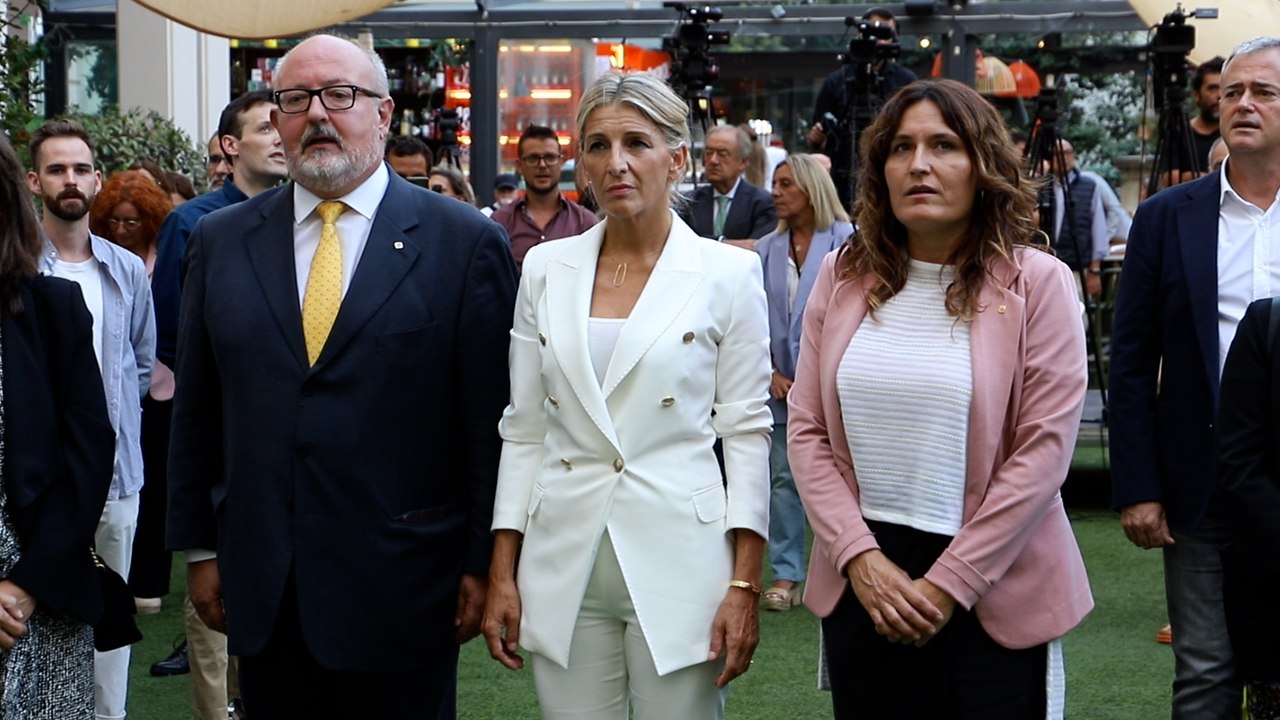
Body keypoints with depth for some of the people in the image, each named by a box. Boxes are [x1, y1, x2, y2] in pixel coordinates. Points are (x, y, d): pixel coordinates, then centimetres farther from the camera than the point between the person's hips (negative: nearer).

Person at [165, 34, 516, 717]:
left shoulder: (465, 243, -3)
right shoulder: (221, 241, 8)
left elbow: (492, 421, -4)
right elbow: (195, 412, 11)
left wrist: (485, 564, -4)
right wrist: (199, 547, 9)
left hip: (402, 591, -3)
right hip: (262, 591, 3)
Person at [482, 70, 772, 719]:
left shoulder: (727, 273, -1)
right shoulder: (546, 269, 7)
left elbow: (746, 431, -1)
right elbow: (524, 428, 9)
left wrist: (745, 586, -7)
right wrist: (501, 574, 5)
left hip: (678, 561, -2)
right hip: (563, 563, 3)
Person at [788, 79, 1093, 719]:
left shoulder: (1035, 283, -5)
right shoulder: (842, 277, 5)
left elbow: (1044, 449, -10)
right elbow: (806, 431, 3)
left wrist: (948, 584, -13)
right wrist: (862, 560, -9)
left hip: (992, 592, -3)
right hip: (862, 582, 3)